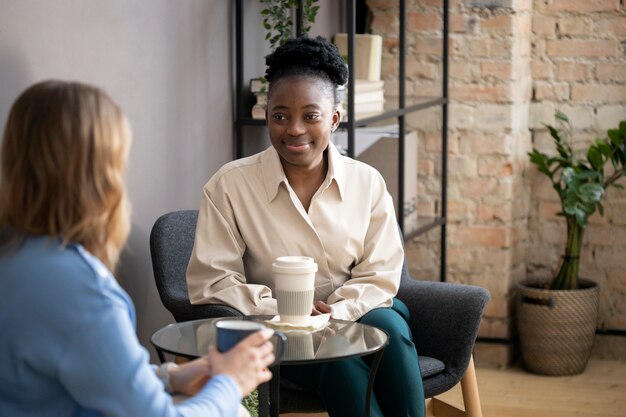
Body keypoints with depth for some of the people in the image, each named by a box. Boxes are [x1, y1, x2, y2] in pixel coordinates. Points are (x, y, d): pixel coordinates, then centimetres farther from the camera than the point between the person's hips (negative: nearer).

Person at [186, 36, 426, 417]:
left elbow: (379, 276, 1)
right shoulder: (229, 185, -5)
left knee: (389, 325, -31)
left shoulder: (368, 183, 3)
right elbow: (209, 282, -7)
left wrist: (335, 314, -19)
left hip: (354, 315, 3)